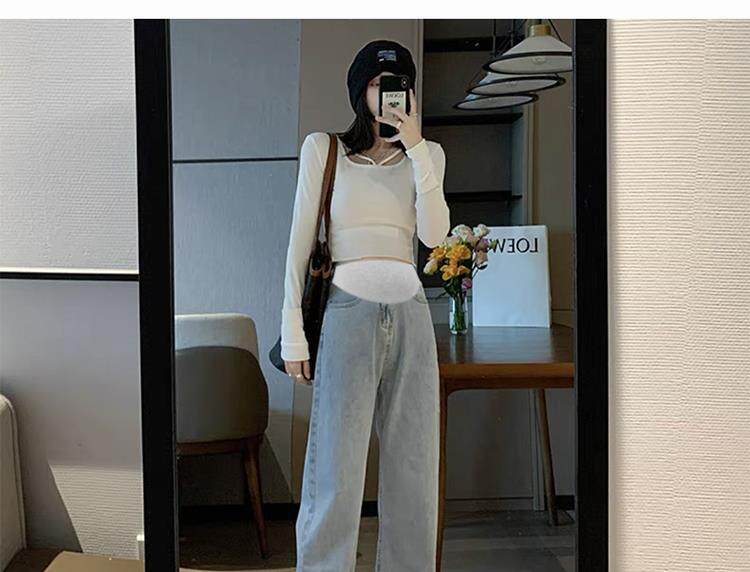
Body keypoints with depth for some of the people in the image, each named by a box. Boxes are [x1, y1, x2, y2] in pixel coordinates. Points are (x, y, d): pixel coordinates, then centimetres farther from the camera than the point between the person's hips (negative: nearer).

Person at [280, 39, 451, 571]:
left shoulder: (427, 155, 13)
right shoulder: (323, 148, 5)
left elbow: (434, 234, -4)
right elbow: (300, 243, 2)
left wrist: (415, 149, -9)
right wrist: (293, 331, -4)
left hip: (409, 315, 3)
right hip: (347, 312, -3)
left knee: (413, 464, 6)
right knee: (337, 466, -4)